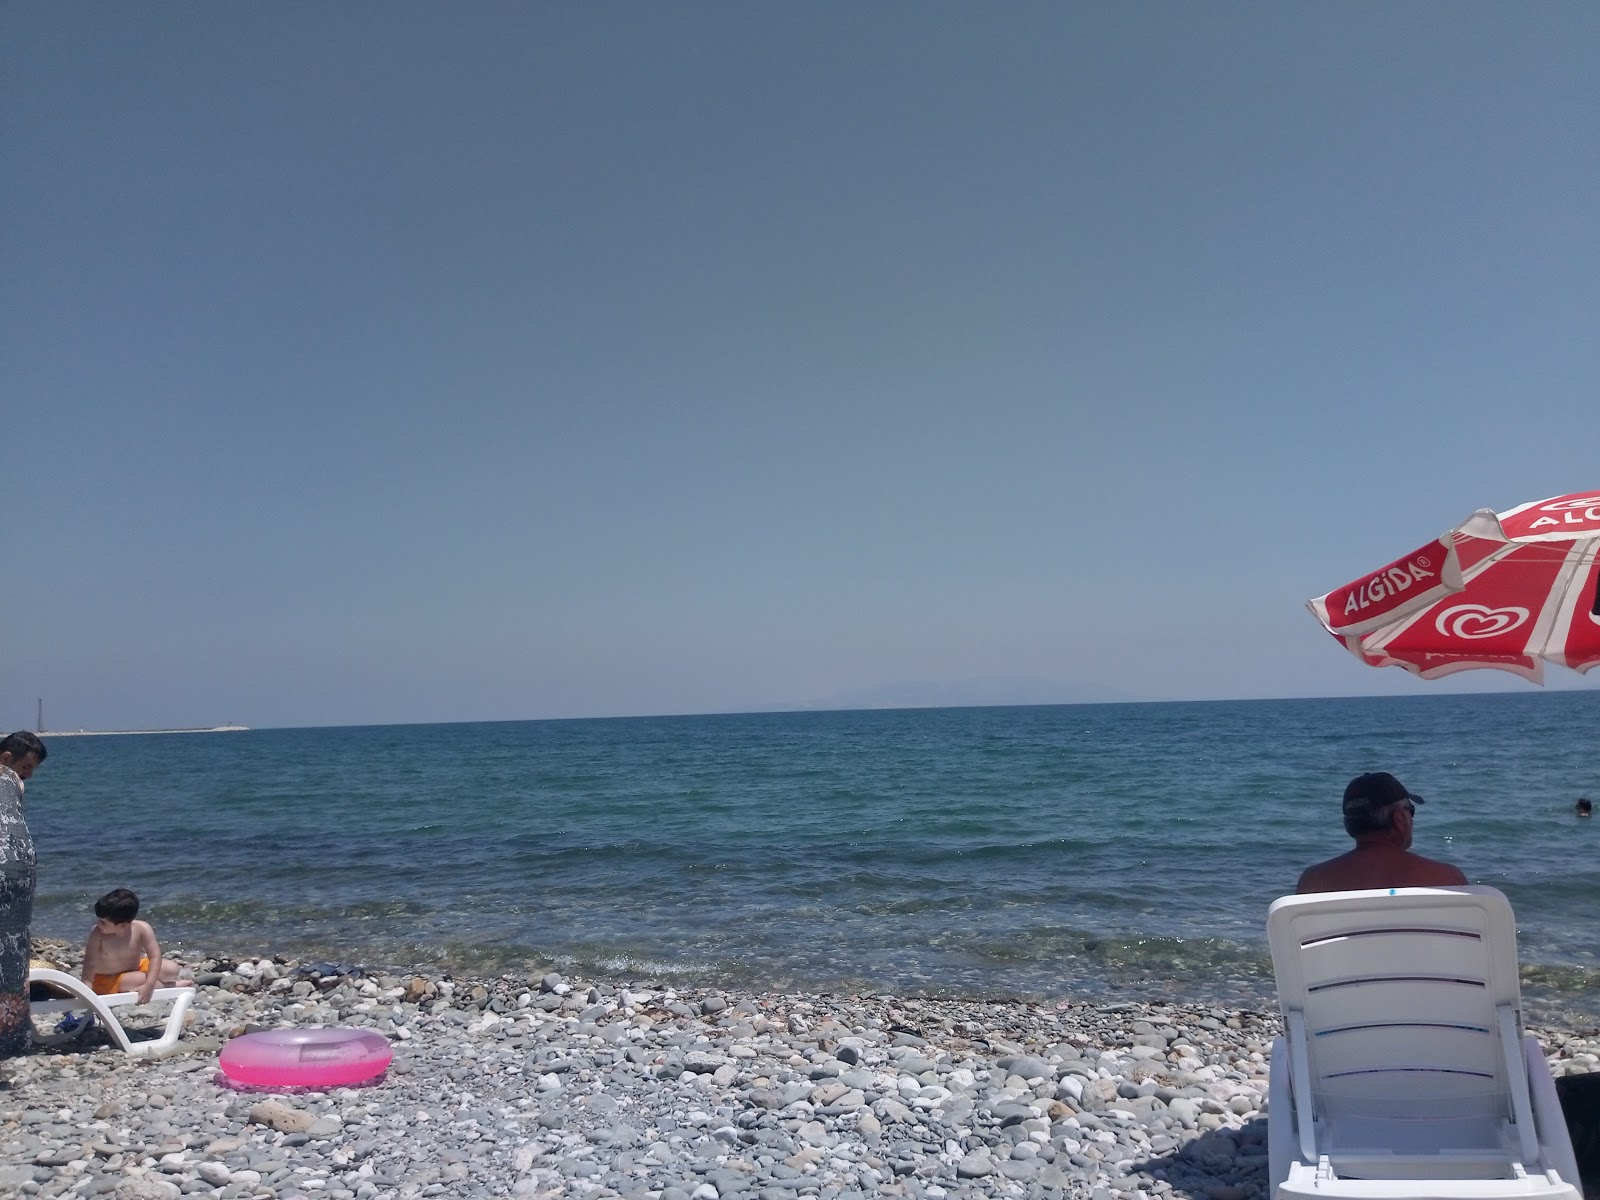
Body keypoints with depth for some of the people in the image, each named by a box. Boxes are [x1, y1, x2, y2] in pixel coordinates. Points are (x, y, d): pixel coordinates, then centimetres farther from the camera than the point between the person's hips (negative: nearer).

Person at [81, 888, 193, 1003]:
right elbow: (90, 964, -28)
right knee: (140, 979, -27)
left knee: (172, 969, -14)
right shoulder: (97, 934, -28)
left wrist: (149, 986, -34)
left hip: (136, 968, 3)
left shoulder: (142, 928, -25)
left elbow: (155, 957, -23)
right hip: (106, 981, -3)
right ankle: (174, 985, -4)